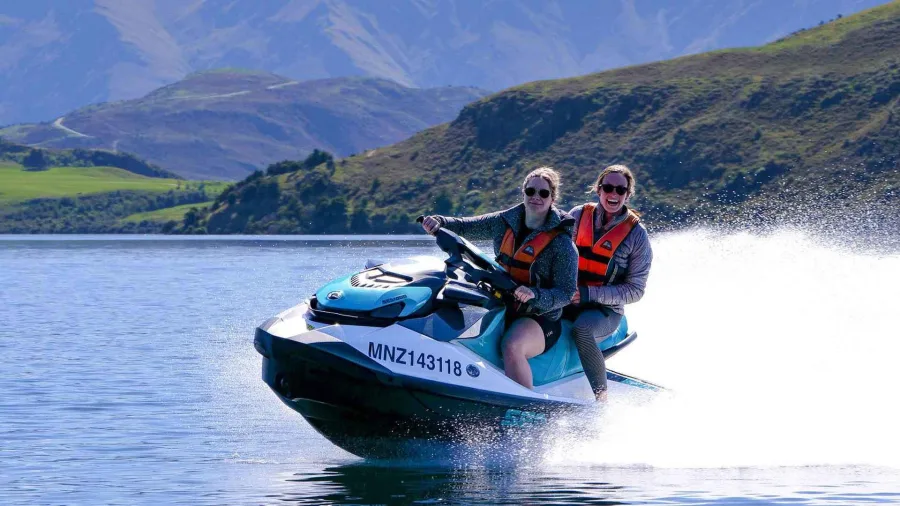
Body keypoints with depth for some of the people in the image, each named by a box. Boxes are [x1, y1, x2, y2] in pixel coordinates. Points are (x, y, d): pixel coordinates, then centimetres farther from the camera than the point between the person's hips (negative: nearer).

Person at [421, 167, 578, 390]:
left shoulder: (562, 243, -10)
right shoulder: (505, 222, 6)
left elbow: (565, 293, -13)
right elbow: (465, 227, 13)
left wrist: (535, 295, -32)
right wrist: (439, 223, -8)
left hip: (541, 318, -7)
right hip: (500, 308, 7)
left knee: (512, 346, -38)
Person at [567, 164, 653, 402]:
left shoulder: (636, 235, -4)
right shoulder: (579, 215, 5)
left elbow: (635, 290, -5)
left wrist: (588, 293, -16)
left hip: (606, 311, -3)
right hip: (565, 300, 3)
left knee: (581, 328, -38)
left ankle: (602, 396, -25)